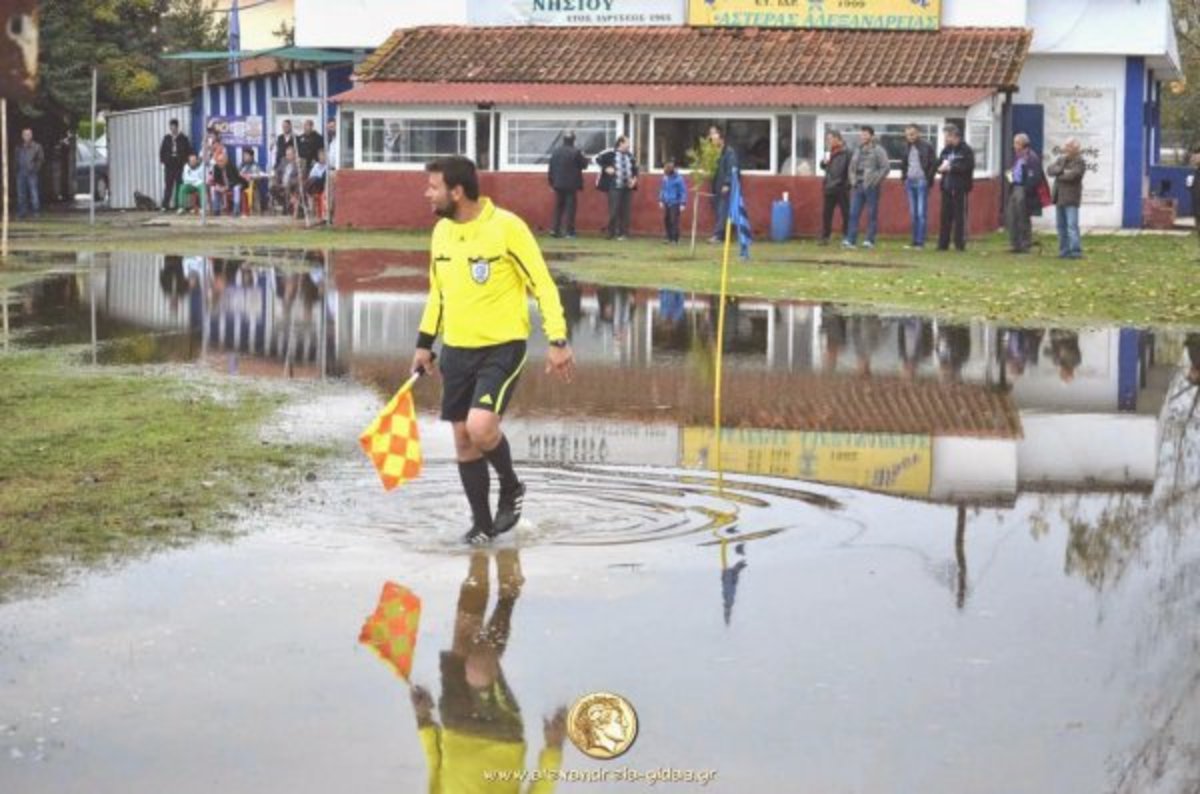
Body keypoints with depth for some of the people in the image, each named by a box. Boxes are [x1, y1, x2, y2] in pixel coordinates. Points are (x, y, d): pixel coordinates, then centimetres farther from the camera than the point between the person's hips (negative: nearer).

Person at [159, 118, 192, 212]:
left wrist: (185, 161, -5)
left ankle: (179, 205, 2)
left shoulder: (183, 139, 3)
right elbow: (162, 151, 12)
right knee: (168, 185, -1)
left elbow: (189, 152, 4)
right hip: (169, 166, 1)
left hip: (180, 166, -1)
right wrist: (163, 160, 1)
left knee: (180, 186, -1)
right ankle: (165, 205, -2)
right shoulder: (166, 138, 10)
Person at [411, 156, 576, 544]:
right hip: (456, 350, 6)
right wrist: (424, 342, 17)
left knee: (480, 428, -22)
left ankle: (511, 487, 8)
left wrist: (558, 341, -16)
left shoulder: (506, 227, -14)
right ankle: (482, 523, 19)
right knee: (463, 438, 6)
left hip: (502, 347, -6)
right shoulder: (441, 231, 6)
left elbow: (543, 284, -11)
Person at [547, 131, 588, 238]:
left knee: (558, 207, 12)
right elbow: (583, 165, -3)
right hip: (571, 185, -4)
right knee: (570, 207, 1)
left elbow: (551, 167, 4)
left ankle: (556, 230, 9)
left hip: (558, 184, 4)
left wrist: (551, 181, 13)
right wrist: (584, 158, 17)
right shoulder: (575, 152, -13)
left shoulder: (556, 151, 1)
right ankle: (570, 231, -1)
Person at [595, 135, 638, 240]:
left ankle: (623, 233, 10)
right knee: (614, 211, -4)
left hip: (627, 187, 5)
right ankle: (611, 233, 7)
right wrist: (606, 168, -12)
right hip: (615, 187, -5)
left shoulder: (630, 155, 9)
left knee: (625, 212, 4)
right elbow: (598, 159, -3)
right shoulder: (610, 153, -7)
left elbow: (635, 168, 20)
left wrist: (634, 178, 5)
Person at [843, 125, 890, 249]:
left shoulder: (878, 150, -4)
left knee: (872, 215, -1)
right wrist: (853, 180, 11)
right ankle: (850, 240, -3)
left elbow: (886, 167, -10)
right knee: (853, 214, -1)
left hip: (871, 187, -6)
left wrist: (876, 181, -13)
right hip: (858, 187, 6)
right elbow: (852, 167, 26)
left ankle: (870, 240, 2)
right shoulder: (858, 150, 17)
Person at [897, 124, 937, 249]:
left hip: (921, 182, -6)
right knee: (913, 214, 7)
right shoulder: (907, 147, 12)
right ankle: (914, 242, 10)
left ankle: (920, 242, -7)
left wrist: (928, 179, -12)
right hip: (910, 182, 6)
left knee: (921, 213, -7)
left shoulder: (927, 146, -6)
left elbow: (934, 164, -7)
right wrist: (904, 177, 12)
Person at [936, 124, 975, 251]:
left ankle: (960, 244, 1)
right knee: (945, 216, 7)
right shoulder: (945, 150, 16)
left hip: (960, 188, -6)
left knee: (960, 216, -3)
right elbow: (939, 164, 17)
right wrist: (941, 167, -6)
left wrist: (950, 168, -17)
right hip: (947, 187, 6)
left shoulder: (966, 150, -6)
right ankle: (943, 244, 11)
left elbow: (968, 167, -16)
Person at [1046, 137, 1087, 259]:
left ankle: (1076, 251, -13)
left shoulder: (1080, 162, -7)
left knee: (1072, 225, -12)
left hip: (1071, 199, -7)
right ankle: (1064, 250, 17)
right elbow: (1050, 170, 3)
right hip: (1059, 198, 7)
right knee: (1061, 226, 10)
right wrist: (1061, 170, -14)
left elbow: (1071, 175, -21)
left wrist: (1058, 174, -4)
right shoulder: (1061, 159, 15)